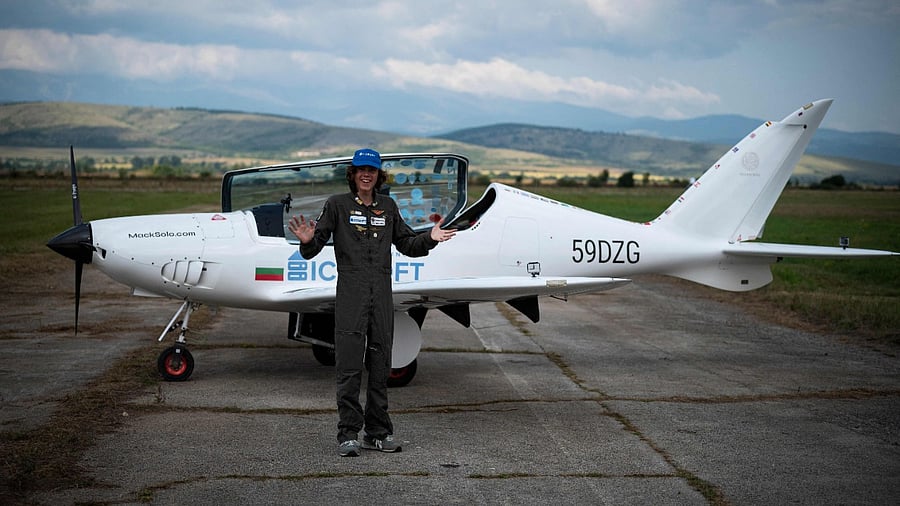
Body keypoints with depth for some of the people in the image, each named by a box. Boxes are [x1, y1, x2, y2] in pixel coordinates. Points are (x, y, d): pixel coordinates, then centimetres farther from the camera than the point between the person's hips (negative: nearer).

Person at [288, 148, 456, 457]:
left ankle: (378, 433, 16)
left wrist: (430, 238, 4)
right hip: (350, 294, -4)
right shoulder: (337, 205, 2)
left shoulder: (388, 207, 13)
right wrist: (308, 241, -22)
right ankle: (348, 434, -1)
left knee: (380, 367, 8)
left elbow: (406, 244, 21)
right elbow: (313, 250, 0)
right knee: (349, 367, -6)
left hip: (382, 293, 4)